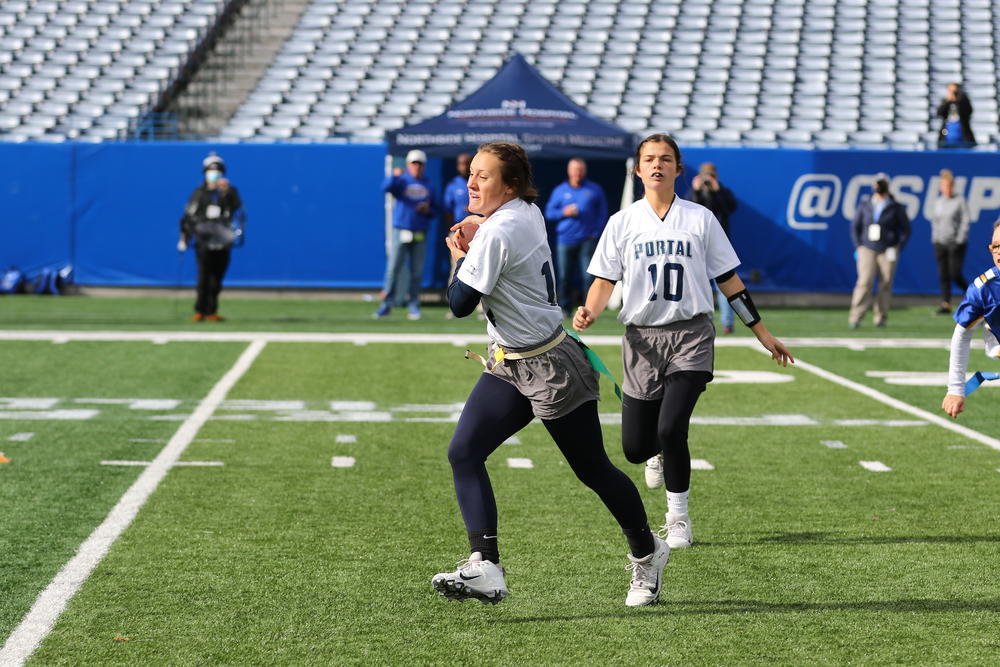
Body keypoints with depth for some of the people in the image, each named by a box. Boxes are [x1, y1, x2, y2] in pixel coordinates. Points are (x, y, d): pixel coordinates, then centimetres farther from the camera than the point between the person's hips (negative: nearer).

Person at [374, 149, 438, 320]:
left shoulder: (428, 185, 15)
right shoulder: (401, 181, 3)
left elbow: (435, 210, 19)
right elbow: (386, 187, -20)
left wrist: (427, 210, -4)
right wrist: (395, 176, -39)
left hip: (420, 234, 3)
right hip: (401, 231, -3)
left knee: (417, 271, 3)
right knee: (393, 268, -6)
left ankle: (414, 306, 9)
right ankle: (386, 304, 0)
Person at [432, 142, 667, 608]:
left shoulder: (496, 234, -24)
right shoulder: (529, 214, 3)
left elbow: (460, 304, -23)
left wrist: (459, 258, -5)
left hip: (550, 370, -10)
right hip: (509, 368, 10)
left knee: (593, 470, 6)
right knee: (463, 454, -7)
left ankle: (647, 553, 28)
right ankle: (485, 569, -15)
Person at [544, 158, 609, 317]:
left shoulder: (595, 190, 11)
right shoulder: (560, 190, 13)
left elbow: (602, 213, 11)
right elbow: (549, 213, 13)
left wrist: (596, 233, -1)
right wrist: (564, 213, -7)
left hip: (587, 239, -1)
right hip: (565, 240, 1)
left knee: (589, 276, -9)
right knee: (565, 276, -1)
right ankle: (564, 308, 7)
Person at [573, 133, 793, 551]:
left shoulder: (700, 219, 4)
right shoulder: (623, 222, 6)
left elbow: (728, 280, 9)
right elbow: (604, 280, 4)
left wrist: (762, 332, 10)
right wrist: (589, 313, -18)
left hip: (690, 334, -1)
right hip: (642, 337, 2)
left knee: (671, 429, -19)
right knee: (635, 448, -1)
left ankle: (678, 517, 2)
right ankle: (660, 454, 38)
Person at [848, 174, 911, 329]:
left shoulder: (895, 207, 2)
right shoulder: (865, 204, 8)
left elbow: (906, 229, 6)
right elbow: (855, 227, 15)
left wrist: (897, 248, -4)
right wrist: (858, 247, 4)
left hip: (887, 251, -1)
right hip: (867, 250, 1)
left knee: (885, 284, -1)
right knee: (865, 281, -12)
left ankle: (881, 318, 10)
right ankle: (855, 317, -16)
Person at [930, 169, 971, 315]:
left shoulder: (960, 201, -4)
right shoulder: (937, 202, 10)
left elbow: (965, 222, -7)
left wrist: (959, 241, -13)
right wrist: (934, 239, 9)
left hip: (956, 244, -4)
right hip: (940, 243, 4)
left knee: (955, 275, -7)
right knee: (943, 275, 0)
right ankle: (946, 304, 3)